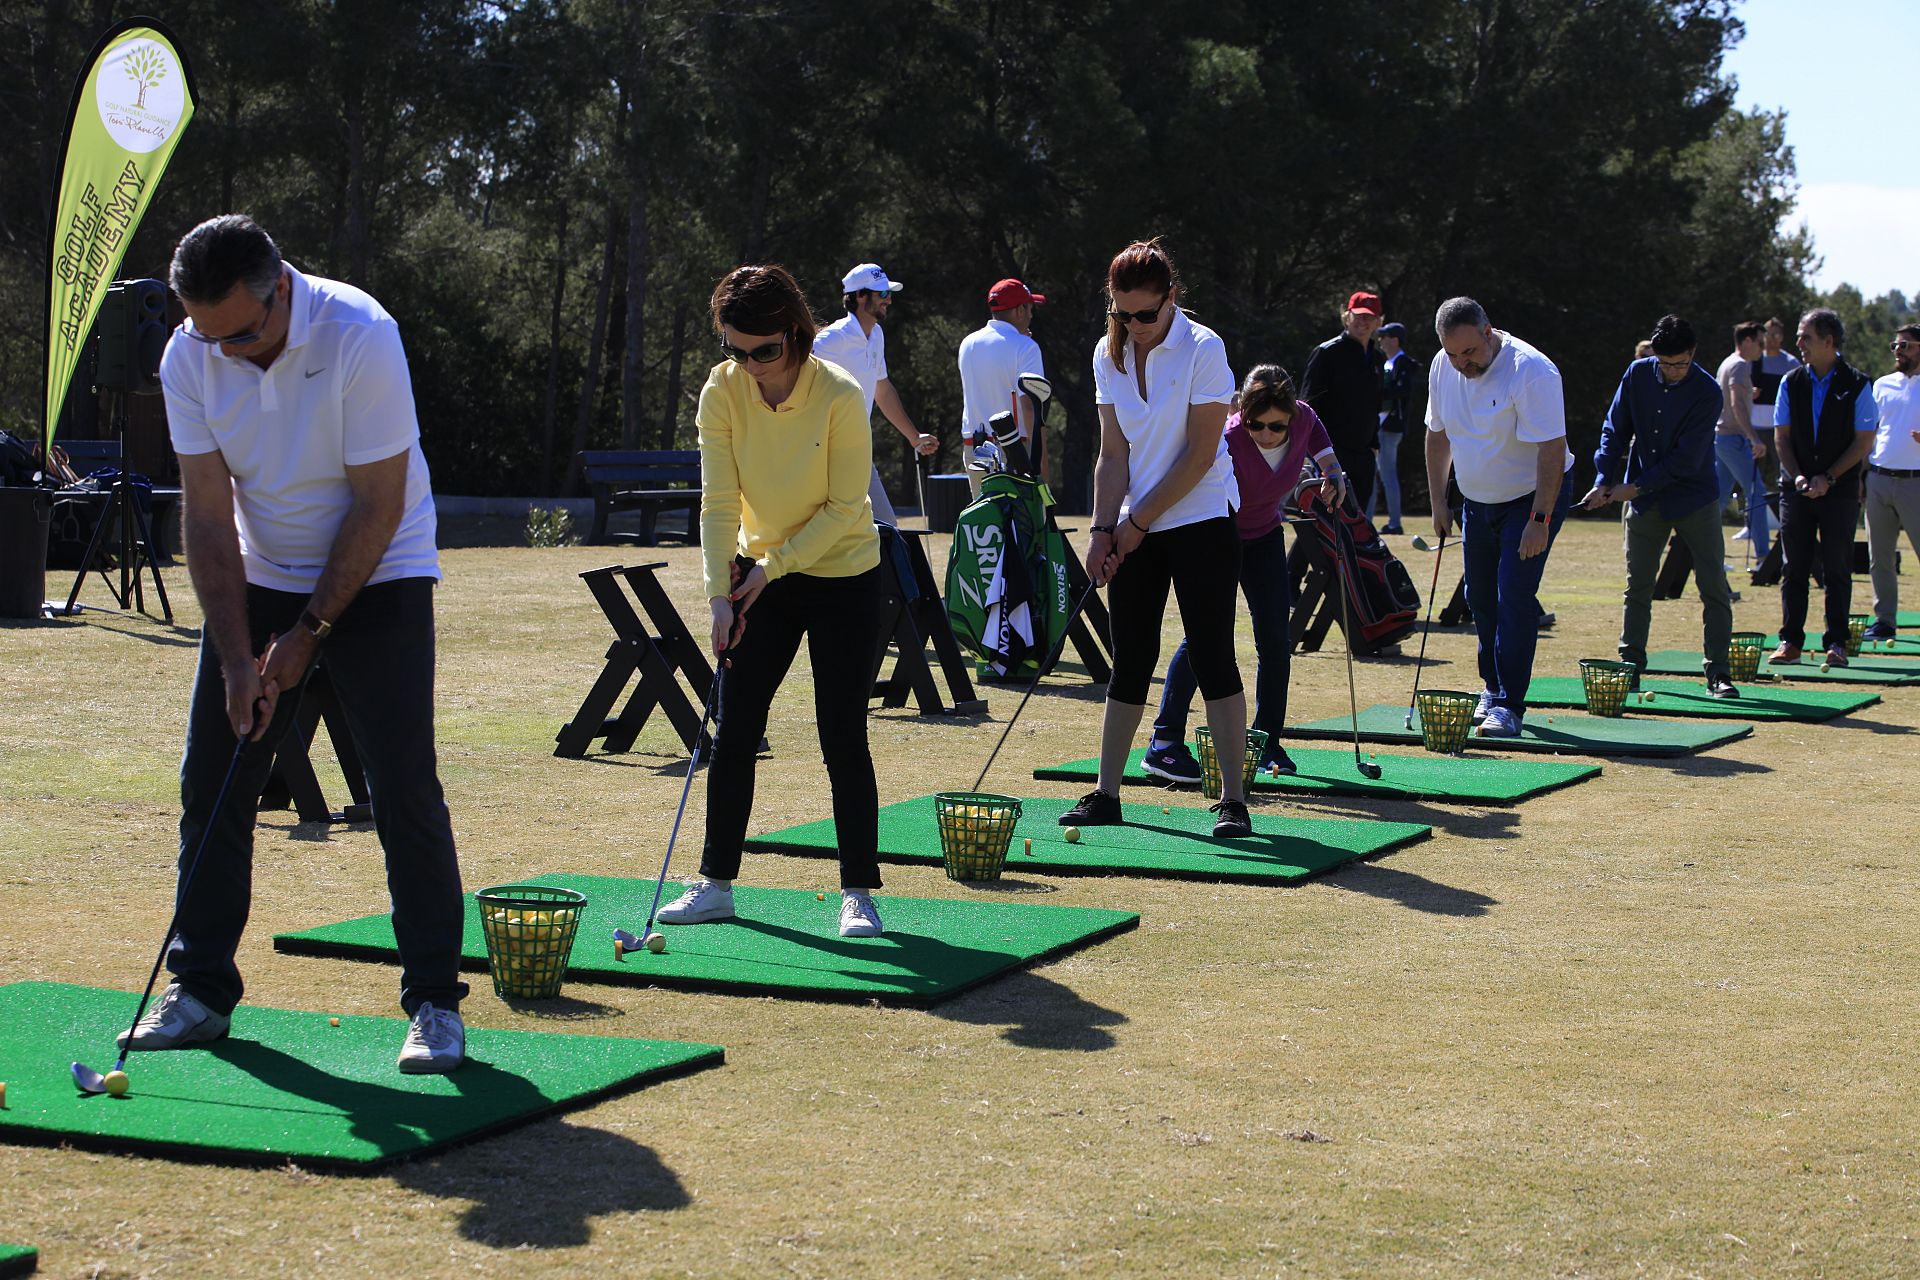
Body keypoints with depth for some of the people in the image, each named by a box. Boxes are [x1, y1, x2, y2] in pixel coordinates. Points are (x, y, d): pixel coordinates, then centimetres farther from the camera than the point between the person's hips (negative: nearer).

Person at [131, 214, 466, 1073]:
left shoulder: (361, 338, -25)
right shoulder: (189, 359, -12)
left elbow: (378, 505, -19)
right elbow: (209, 518, -9)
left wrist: (309, 633, -15)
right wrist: (236, 656, -15)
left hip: (376, 580, -4)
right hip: (259, 581, 4)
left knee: (404, 788, -12)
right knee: (211, 783, 1)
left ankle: (434, 1001, -4)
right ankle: (201, 988, 13)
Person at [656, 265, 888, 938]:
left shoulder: (839, 396, -21)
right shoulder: (722, 391, -11)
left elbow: (844, 508, -16)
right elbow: (719, 499, -12)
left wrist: (775, 565, -18)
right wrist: (721, 593, -19)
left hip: (844, 579, -4)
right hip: (761, 577, 4)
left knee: (843, 739, -6)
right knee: (733, 733, 3)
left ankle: (858, 893, 3)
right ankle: (715, 883, 13)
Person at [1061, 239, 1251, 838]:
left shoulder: (1202, 349, -12)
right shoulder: (1109, 355, 4)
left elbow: (1200, 454, -13)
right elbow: (1114, 452, 6)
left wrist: (1140, 520, -11)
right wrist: (1103, 528, -5)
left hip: (1200, 523, -5)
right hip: (1135, 529, 5)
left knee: (1213, 658, -7)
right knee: (1130, 660, 7)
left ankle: (1233, 800, -3)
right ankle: (1106, 795, 13)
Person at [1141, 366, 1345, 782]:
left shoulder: (1302, 418, -20)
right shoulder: (1228, 444, -36)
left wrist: (1331, 469, -2)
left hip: (1264, 536, 5)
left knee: (1275, 638, 0)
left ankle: (1268, 743, 11)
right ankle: (1164, 744, -16)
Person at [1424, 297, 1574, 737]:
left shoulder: (1531, 371, -26)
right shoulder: (1442, 370, -4)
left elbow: (1552, 450, -26)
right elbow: (1438, 435, 10)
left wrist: (1540, 520, -29)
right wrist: (1437, 501, 9)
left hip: (1533, 498, -7)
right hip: (1478, 500, 7)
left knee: (1515, 598, -14)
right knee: (1480, 598, 11)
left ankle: (1509, 706, -11)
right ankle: (1493, 687, 29)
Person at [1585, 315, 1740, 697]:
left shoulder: (1707, 392, -16)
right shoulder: (1638, 374, -3)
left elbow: (1686, 460, -18)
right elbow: (1615, 429, 3)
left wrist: (1637, 486, -17)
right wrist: (1604, 482, -8)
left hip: (1695, 497, -3)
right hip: (1644, 499, 3)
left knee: (1714, 587, -4)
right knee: (1637, 586, 4)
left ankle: (1718, 671, -1)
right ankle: (1631, 664, 12)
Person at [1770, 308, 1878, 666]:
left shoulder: (1856, 385, -4)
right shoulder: (1791, 382, 5)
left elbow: (1864, 442, -4)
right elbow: (1782, 436, 6)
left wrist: (1828, 478, -12)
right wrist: (1797, 476, -9)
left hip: (1840, 490, -3)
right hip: (1796, 487, 3)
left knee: (1837, 569, 0)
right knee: (1794, 567, 2)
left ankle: (1836, 643, 5)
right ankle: (1790, 642, 6)